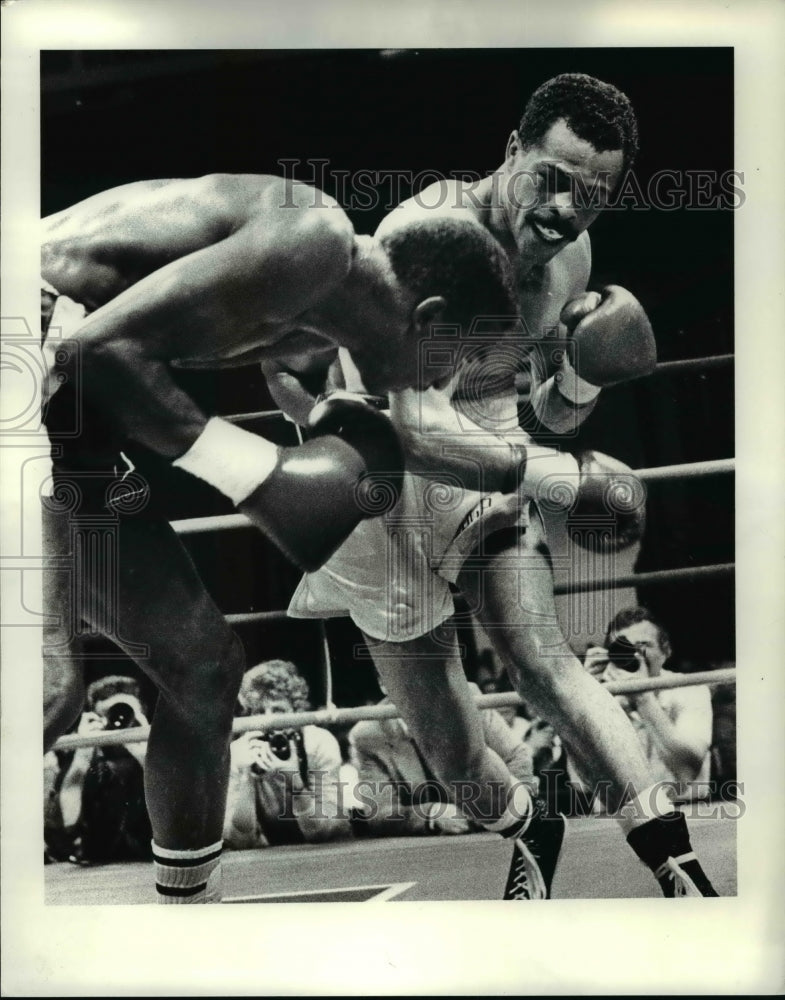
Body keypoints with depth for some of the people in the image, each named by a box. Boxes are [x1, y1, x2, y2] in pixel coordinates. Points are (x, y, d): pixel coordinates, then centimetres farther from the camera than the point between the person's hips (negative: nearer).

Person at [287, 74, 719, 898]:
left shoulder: (571, 255, -4)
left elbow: (552, 416, 8)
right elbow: (419, 433, -38)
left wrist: (586, 371, -15)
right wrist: (567, 479, -33)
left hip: (490, 471, 4)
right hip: (387, 476, -3)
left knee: (545, 667, -16)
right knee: (441, 732, 7)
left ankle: (681, 871, -10)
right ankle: (529, 836, 36)